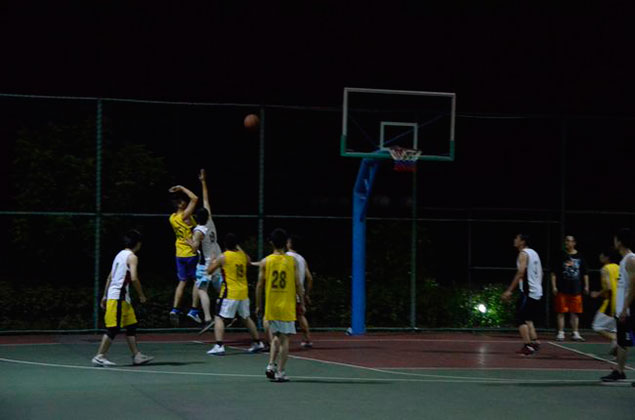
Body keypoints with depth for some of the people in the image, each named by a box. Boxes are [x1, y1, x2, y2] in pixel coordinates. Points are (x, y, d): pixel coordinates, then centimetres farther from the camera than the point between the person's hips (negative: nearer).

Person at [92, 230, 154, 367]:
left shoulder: (120, 254, 17)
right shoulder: (132, 257, -9)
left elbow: (110, 277, 19)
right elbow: (134, 278, -20)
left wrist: (105, 296, 22)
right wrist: (141, 295, -9)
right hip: (119, 297, -9)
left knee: (131, 326, 11)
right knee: (113, 328, -7)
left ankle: (137, 356, 12)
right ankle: (100, 356, -6)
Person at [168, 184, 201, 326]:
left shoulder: (172, 218, 5)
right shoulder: (184, 216, -17)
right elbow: (195, 199, -23)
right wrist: (182, 188, -14)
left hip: (180, 254, 7)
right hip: (192, 253, -7)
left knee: (182, 282, 12)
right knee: (197, 281, 3)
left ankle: (175, 309, 3)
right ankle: (194, 310, -1)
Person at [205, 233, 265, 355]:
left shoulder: (223, 257, -10)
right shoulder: (243, 255, 5)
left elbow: (209, 271, -2)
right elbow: (249, 262, 30)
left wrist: (213, 261, 18)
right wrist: (239, 248, 32)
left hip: (229, 293, -6)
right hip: (243, 293, 6)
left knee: (219, 318, -3)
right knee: (246, 318, 21)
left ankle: (219, 346, -16)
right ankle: (257, 343, 29)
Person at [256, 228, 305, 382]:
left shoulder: (265, 262, -2)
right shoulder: (292, 261, -4)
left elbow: (260, 285, 0)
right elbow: (298, 285, -3)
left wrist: (258, 305, 9)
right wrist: (302, 303, 6)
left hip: (271, 306, 2)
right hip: (287, 306, -2)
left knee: (276, 336, 19)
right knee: (284, 338, 2)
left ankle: (271, 365, 7)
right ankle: (280, 372, 1)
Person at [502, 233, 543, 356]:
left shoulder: (523, 254, -10)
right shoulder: (534, 253, 17)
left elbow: (520, 273, -20)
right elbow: (540, 273, 20)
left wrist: (509, 291, -20)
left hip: (528, 292, -9)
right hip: (537, 292, 9)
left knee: (520, 319, -6)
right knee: (528, 319, 19)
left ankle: (528, 346, -12)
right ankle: (535, 342, 12)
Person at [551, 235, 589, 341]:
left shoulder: (579, 257, 6)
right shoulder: (561, 256, 1)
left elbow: (585, 273, 13)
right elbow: (554, 273, 1)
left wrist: (586, 286, 6)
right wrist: (554, 286, -6)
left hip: (576, 289, 2)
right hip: (562, 289, -2)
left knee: (575, 313, 6)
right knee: (561, 312, 0)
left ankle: (575, 333, 12)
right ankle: (561, 333, 5)